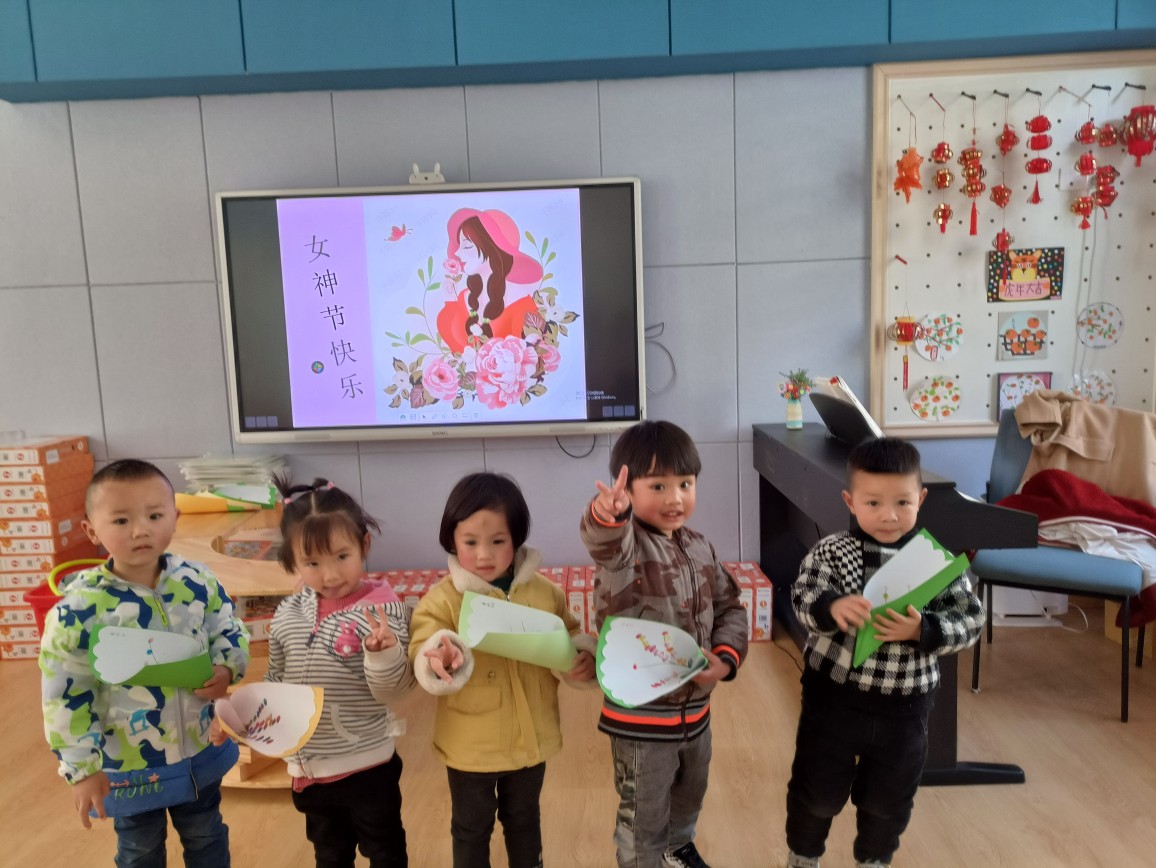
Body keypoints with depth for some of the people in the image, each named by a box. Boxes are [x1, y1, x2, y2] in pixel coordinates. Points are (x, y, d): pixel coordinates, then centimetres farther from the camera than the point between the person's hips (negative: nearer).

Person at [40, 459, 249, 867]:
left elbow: (231, 632, 2)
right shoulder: (77, 609, -22)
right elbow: (65, 696, -14)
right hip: (129, 766, -2)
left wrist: (226, 670, -18)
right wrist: (82, 769, -11)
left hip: (200, 751, 2)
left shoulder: (199, 582, -13)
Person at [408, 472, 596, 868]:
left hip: (530, 738, 2)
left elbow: (571, 637, 4)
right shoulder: (442, 598, -16)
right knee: (471, 828, 20)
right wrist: (438, 659, -44)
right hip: (471, 744, -2)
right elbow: (421, 654, -22)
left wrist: (583, 659, -16)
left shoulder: (543, 591, -7)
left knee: (524, 820, 26)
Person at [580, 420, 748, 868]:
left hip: (695, 705, 7)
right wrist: (607, 515, -68)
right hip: (640, 715, -7)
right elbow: (605, 543, -45)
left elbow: (730, 607, 8)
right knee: (642, 816, 12)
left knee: (689, 793, 30)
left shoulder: (699, 547, 0)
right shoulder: (625, 543, -20)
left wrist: (726, 659, -9)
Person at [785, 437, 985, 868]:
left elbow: (970, 621, -8)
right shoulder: (830, 551, -12)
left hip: (904, 706, 2)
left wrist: (922, 630, -26)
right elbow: (803, 599, -21)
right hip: (834, 697, -1)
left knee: (888, 800, 21)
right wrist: (832, 607, -43)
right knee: (818, 790, 16)